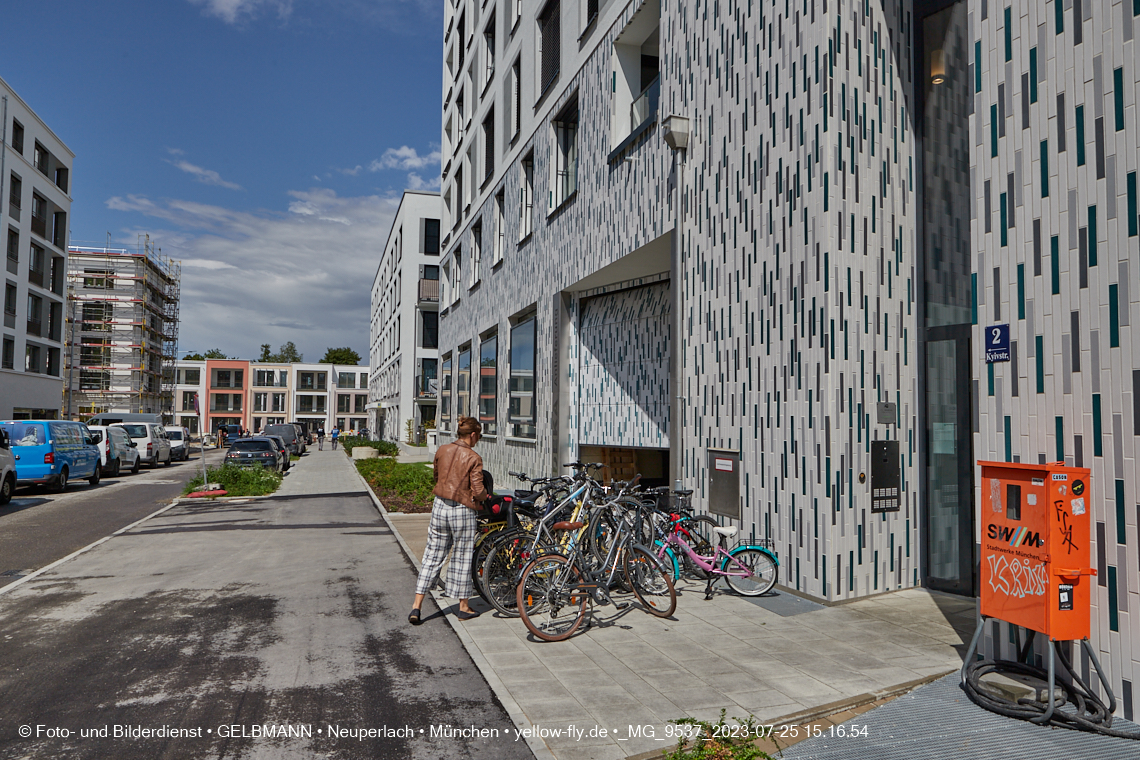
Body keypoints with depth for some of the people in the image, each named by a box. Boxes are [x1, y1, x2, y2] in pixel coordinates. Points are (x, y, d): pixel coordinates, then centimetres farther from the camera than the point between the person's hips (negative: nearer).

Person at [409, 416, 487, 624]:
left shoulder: (442, 451, 3)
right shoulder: (473, 458, -13)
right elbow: (478, 492, -15)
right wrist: (484, 497, 6)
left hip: (440, 506, 5)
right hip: (462, 510, -5)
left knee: (432, 556, 11)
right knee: (462, 558, 8)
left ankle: (416, 606, 10)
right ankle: (464, 607, 21)